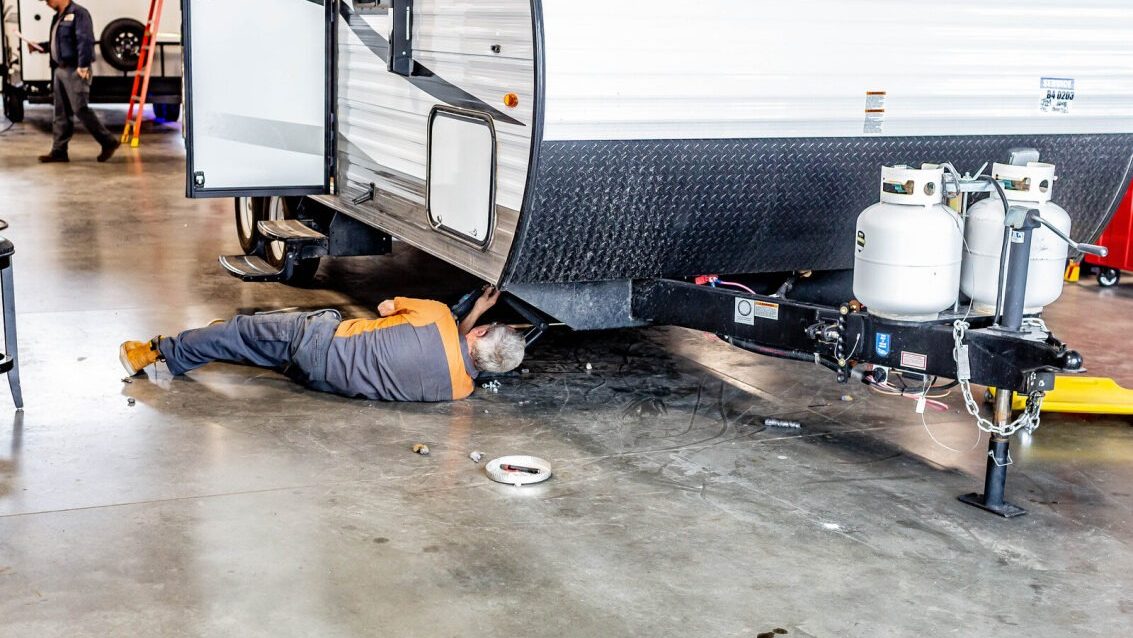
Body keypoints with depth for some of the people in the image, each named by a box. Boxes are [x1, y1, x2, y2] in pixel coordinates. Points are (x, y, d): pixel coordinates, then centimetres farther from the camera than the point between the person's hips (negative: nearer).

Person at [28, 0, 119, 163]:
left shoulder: (78, 13, -10)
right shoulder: (58, 17, 19)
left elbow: (85, 41, -19)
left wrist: (83, 65, -25)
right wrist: (38, 47, 16)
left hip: (75, 70, -9)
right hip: (59, 70, 9)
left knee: (80, 109, -10)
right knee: (61, 112, 8)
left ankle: (109, 142, 1)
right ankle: (59, 151, 11)